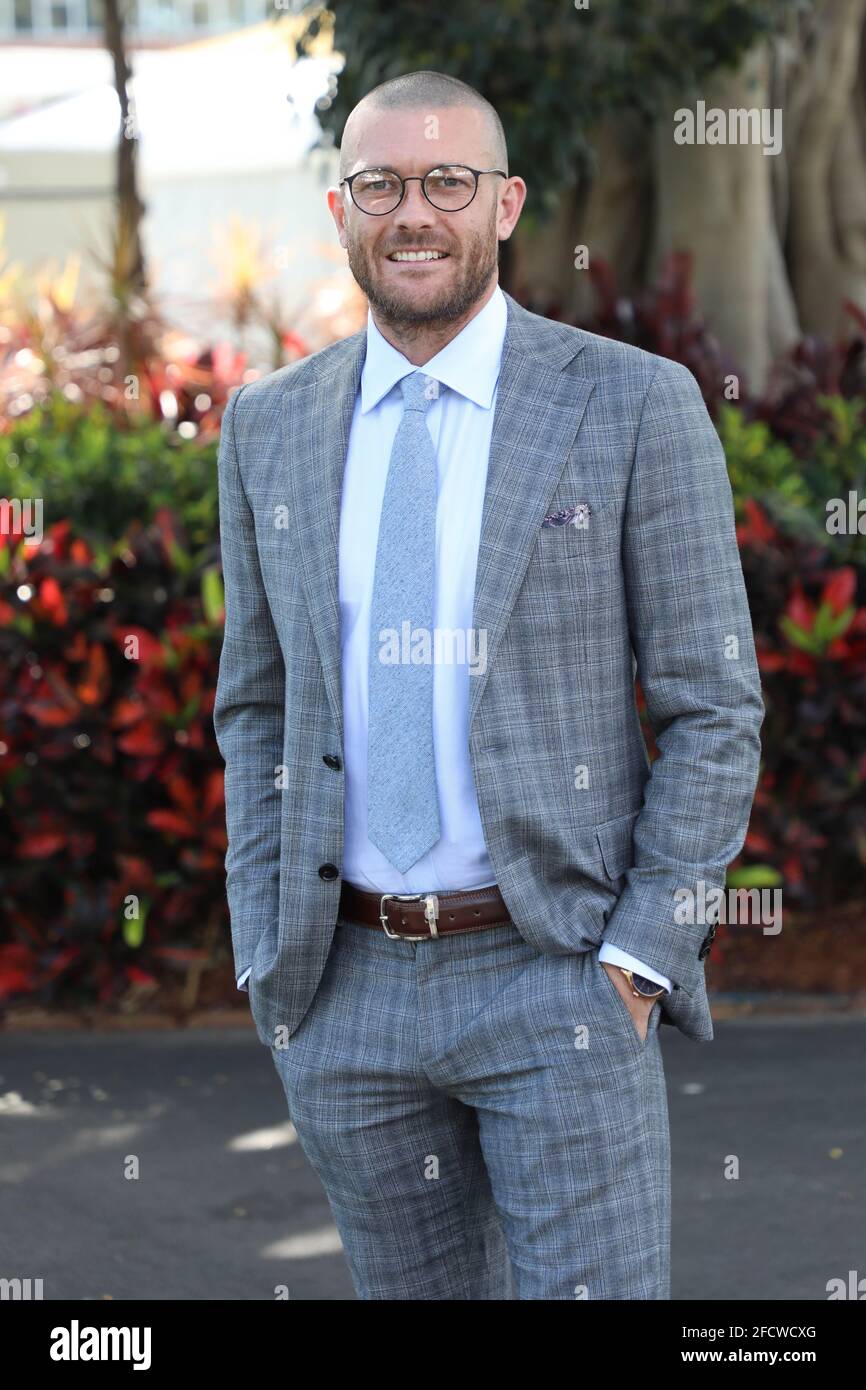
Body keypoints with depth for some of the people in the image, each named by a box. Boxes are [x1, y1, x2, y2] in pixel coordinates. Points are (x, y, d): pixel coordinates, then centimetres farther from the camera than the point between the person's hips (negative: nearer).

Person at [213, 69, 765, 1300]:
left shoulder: (634, 407, -5)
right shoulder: (270, 427, 7)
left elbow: (713, 708, -4)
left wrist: (641, 959, -11)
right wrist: (267, 958, 5)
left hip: (559, 979, -4)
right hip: (346, 992, 4)